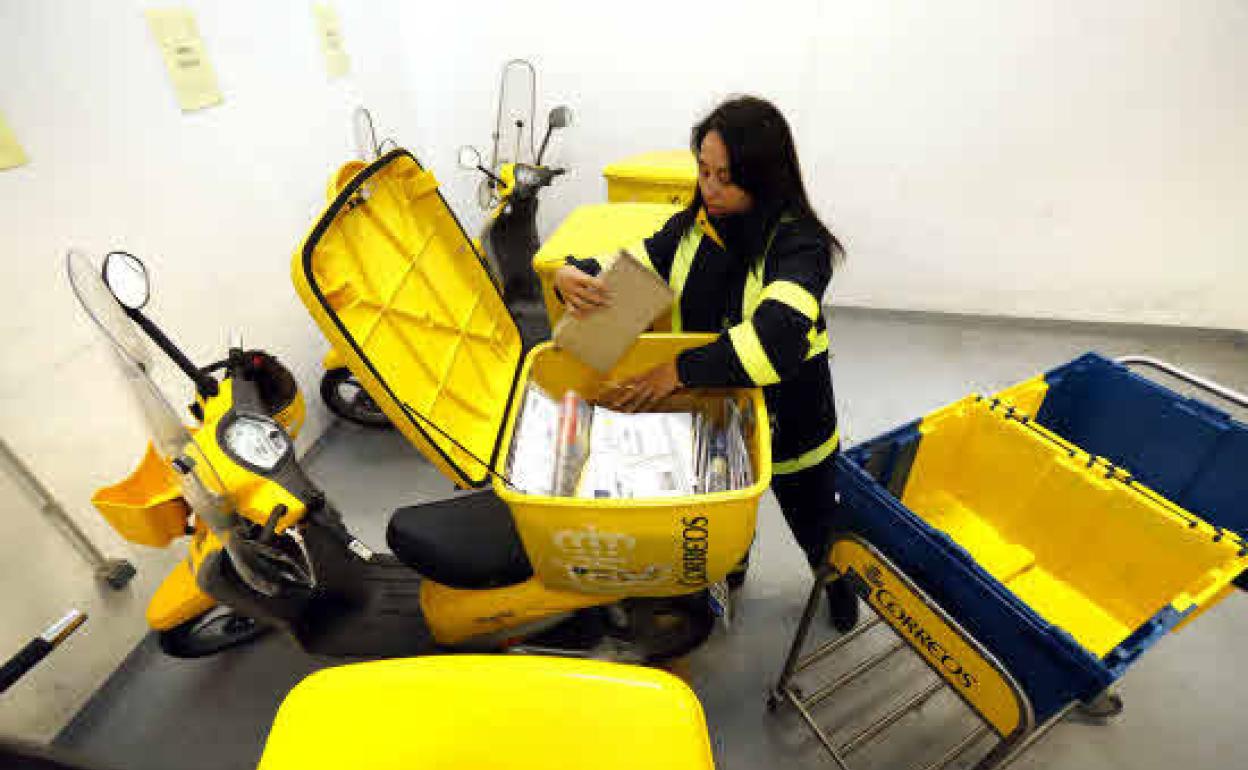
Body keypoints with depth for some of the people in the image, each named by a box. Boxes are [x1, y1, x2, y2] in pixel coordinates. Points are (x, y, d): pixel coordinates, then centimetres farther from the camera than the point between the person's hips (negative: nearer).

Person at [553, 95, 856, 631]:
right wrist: (572, 276, -27)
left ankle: (837, 585, 62)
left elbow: (776, 341, -38)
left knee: (817, 527, 26)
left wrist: (680, 370, -42)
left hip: (787, 423, -3)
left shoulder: (799, 243, -24)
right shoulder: (692, 228, -8)